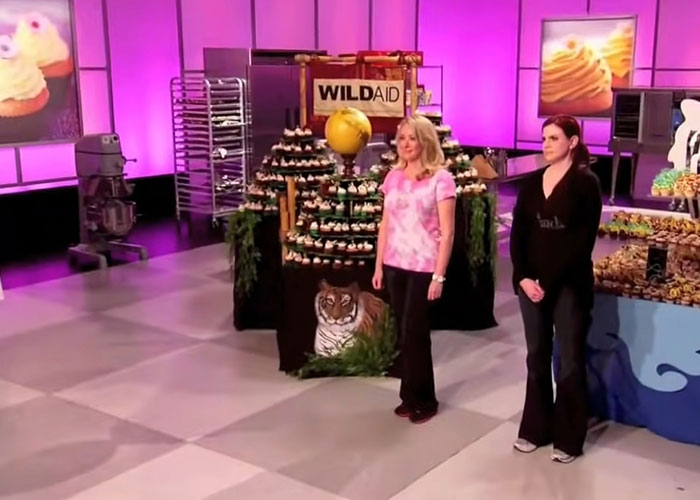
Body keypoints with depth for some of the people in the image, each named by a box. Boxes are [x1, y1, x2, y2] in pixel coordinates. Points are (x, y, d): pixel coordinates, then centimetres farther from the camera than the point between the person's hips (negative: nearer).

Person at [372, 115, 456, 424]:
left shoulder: (440, 179, -8)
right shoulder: (393, 177, 8)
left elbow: (447, 232, -10)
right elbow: (385, 224, 12)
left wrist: (439, 275, -13)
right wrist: (378, 265, 10)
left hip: (423, 267, -5)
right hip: (395, 265, 5)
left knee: (413, 333, -1)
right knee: (405, 333, 10)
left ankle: (422, 399, 17)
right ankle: (412, 396, 23)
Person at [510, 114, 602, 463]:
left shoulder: (586, 183, -5)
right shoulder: (531, 183, 9)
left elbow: (583, 241, -11)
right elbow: (518, 233, 6)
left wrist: (549, 282, -15)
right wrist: (523, 276, -9)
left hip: (569, 285, -5)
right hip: (531, 283, 5)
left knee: (569, 361, 3)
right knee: (537, 358, 12)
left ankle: (568, 439, 14)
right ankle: (536, 429, 24)